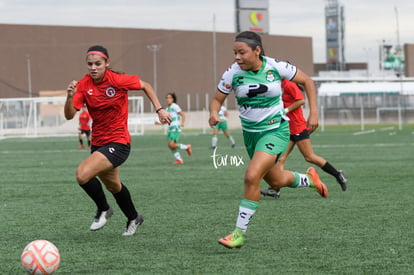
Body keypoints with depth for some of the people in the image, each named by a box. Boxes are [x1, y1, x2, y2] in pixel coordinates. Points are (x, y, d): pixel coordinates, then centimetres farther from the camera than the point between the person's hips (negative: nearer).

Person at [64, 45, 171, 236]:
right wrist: (70, 97, -30)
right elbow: (69, 115, -12)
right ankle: (134, 218, 50)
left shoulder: (117, 80, -16)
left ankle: (103, 209, 2)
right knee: (114, 187, 24)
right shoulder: (83, 85, -6)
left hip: (118, 143, -6)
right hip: (98, 143, 6)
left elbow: (145, 86, 1)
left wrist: (159, 109, -4)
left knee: (82, 174, -24)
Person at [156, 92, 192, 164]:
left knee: (171, 145, -16)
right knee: (169, 145, 0)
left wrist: (182, 123, -26)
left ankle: (187, 147, 4)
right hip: (170, 128, 8)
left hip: (176, 128, -8)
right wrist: (159, 123, 11)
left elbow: (183, 115, -9)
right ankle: (179, 159, 7)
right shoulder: (167, 109, 16)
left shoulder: (175, 106, -7)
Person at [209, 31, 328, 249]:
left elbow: (307, 82, -2)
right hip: (251, 133, 4)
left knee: (251, 177, -22)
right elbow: (217, 99, -2)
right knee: (276, 181, 20)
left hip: (275, 130, -4)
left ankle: (240, 233, -12)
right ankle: (309, 178, 53)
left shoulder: (276, 67, -16)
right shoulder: (233, 73, -13)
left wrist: (313, 113, -9)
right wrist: (214, 113, -25)